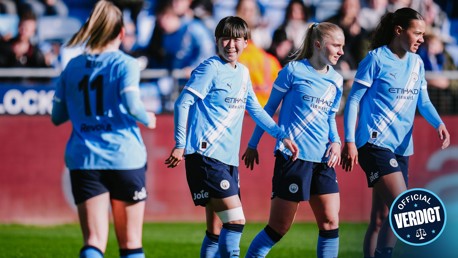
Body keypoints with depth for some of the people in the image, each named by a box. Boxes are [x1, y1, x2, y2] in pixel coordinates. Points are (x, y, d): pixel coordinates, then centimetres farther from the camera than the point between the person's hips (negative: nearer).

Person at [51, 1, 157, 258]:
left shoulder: (73, 66, 9)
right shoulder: (125, 64, -4)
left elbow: (57, 116, 11)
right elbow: (132, 105, -18)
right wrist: (147, 119, 2)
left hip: (83, 161, 3)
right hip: (125, 158, -2)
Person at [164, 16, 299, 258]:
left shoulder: (243, 73, 15)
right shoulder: (210, 68, -8)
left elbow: (255, 110, 25)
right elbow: (183, 103, -10)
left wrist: (282, 136, 20)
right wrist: (181, 145, -15)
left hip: (228, 159, 8)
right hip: (206, 155, -8)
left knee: (217, 230, 9)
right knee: (235, 220, -16)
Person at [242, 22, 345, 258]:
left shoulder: (336, 80, 11)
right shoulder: (294, 71, -6)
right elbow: (270, 108, 3)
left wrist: (335, 142, 3)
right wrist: (253, 145, 7)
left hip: (322, 159, 6)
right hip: (292, 156, -6)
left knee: (330, 222, -3)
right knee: (279, 227, -3)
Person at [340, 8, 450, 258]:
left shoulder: (416, 63, 12)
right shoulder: (376, 58, -6)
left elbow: (423, 101, 15)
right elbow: (353, 100, -6)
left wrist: (439, 123, -6)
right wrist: (349, 141, -13)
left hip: (401, 148, 7)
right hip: (375, 143, -7)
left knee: (381, 219, 8)